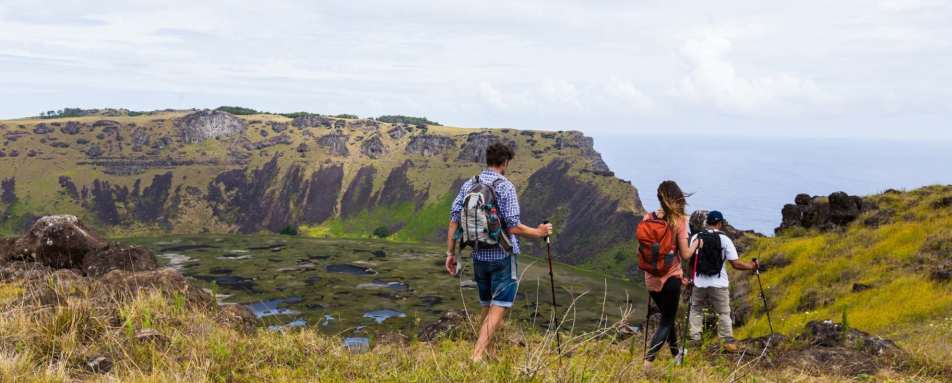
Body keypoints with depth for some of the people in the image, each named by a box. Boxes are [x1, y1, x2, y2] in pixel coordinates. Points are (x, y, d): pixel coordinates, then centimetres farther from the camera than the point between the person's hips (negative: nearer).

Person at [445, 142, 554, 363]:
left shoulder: (468, 185, 3)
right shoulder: (505, 187, -13)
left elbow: (454, 221, 1)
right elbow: (513, 227, -16)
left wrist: (450, 253, 7)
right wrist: (538, 233, 0)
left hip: (478, 256, 6)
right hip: (502, 256, -6)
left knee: (488, 307, 20)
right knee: (498, 308, -2)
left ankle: (487, 350, 28)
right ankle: (477, 355, -12)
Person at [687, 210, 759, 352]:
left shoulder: (696, 237, -1)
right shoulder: (725, 239, -7)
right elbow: (736, 264, -7)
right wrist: (751, 266, 10)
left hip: (699, 283, 2)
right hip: (719, 284, -2)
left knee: (695, 310, 18)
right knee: (724, 313, 9)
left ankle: (694, 339, 13)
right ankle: (728, 342, 7)